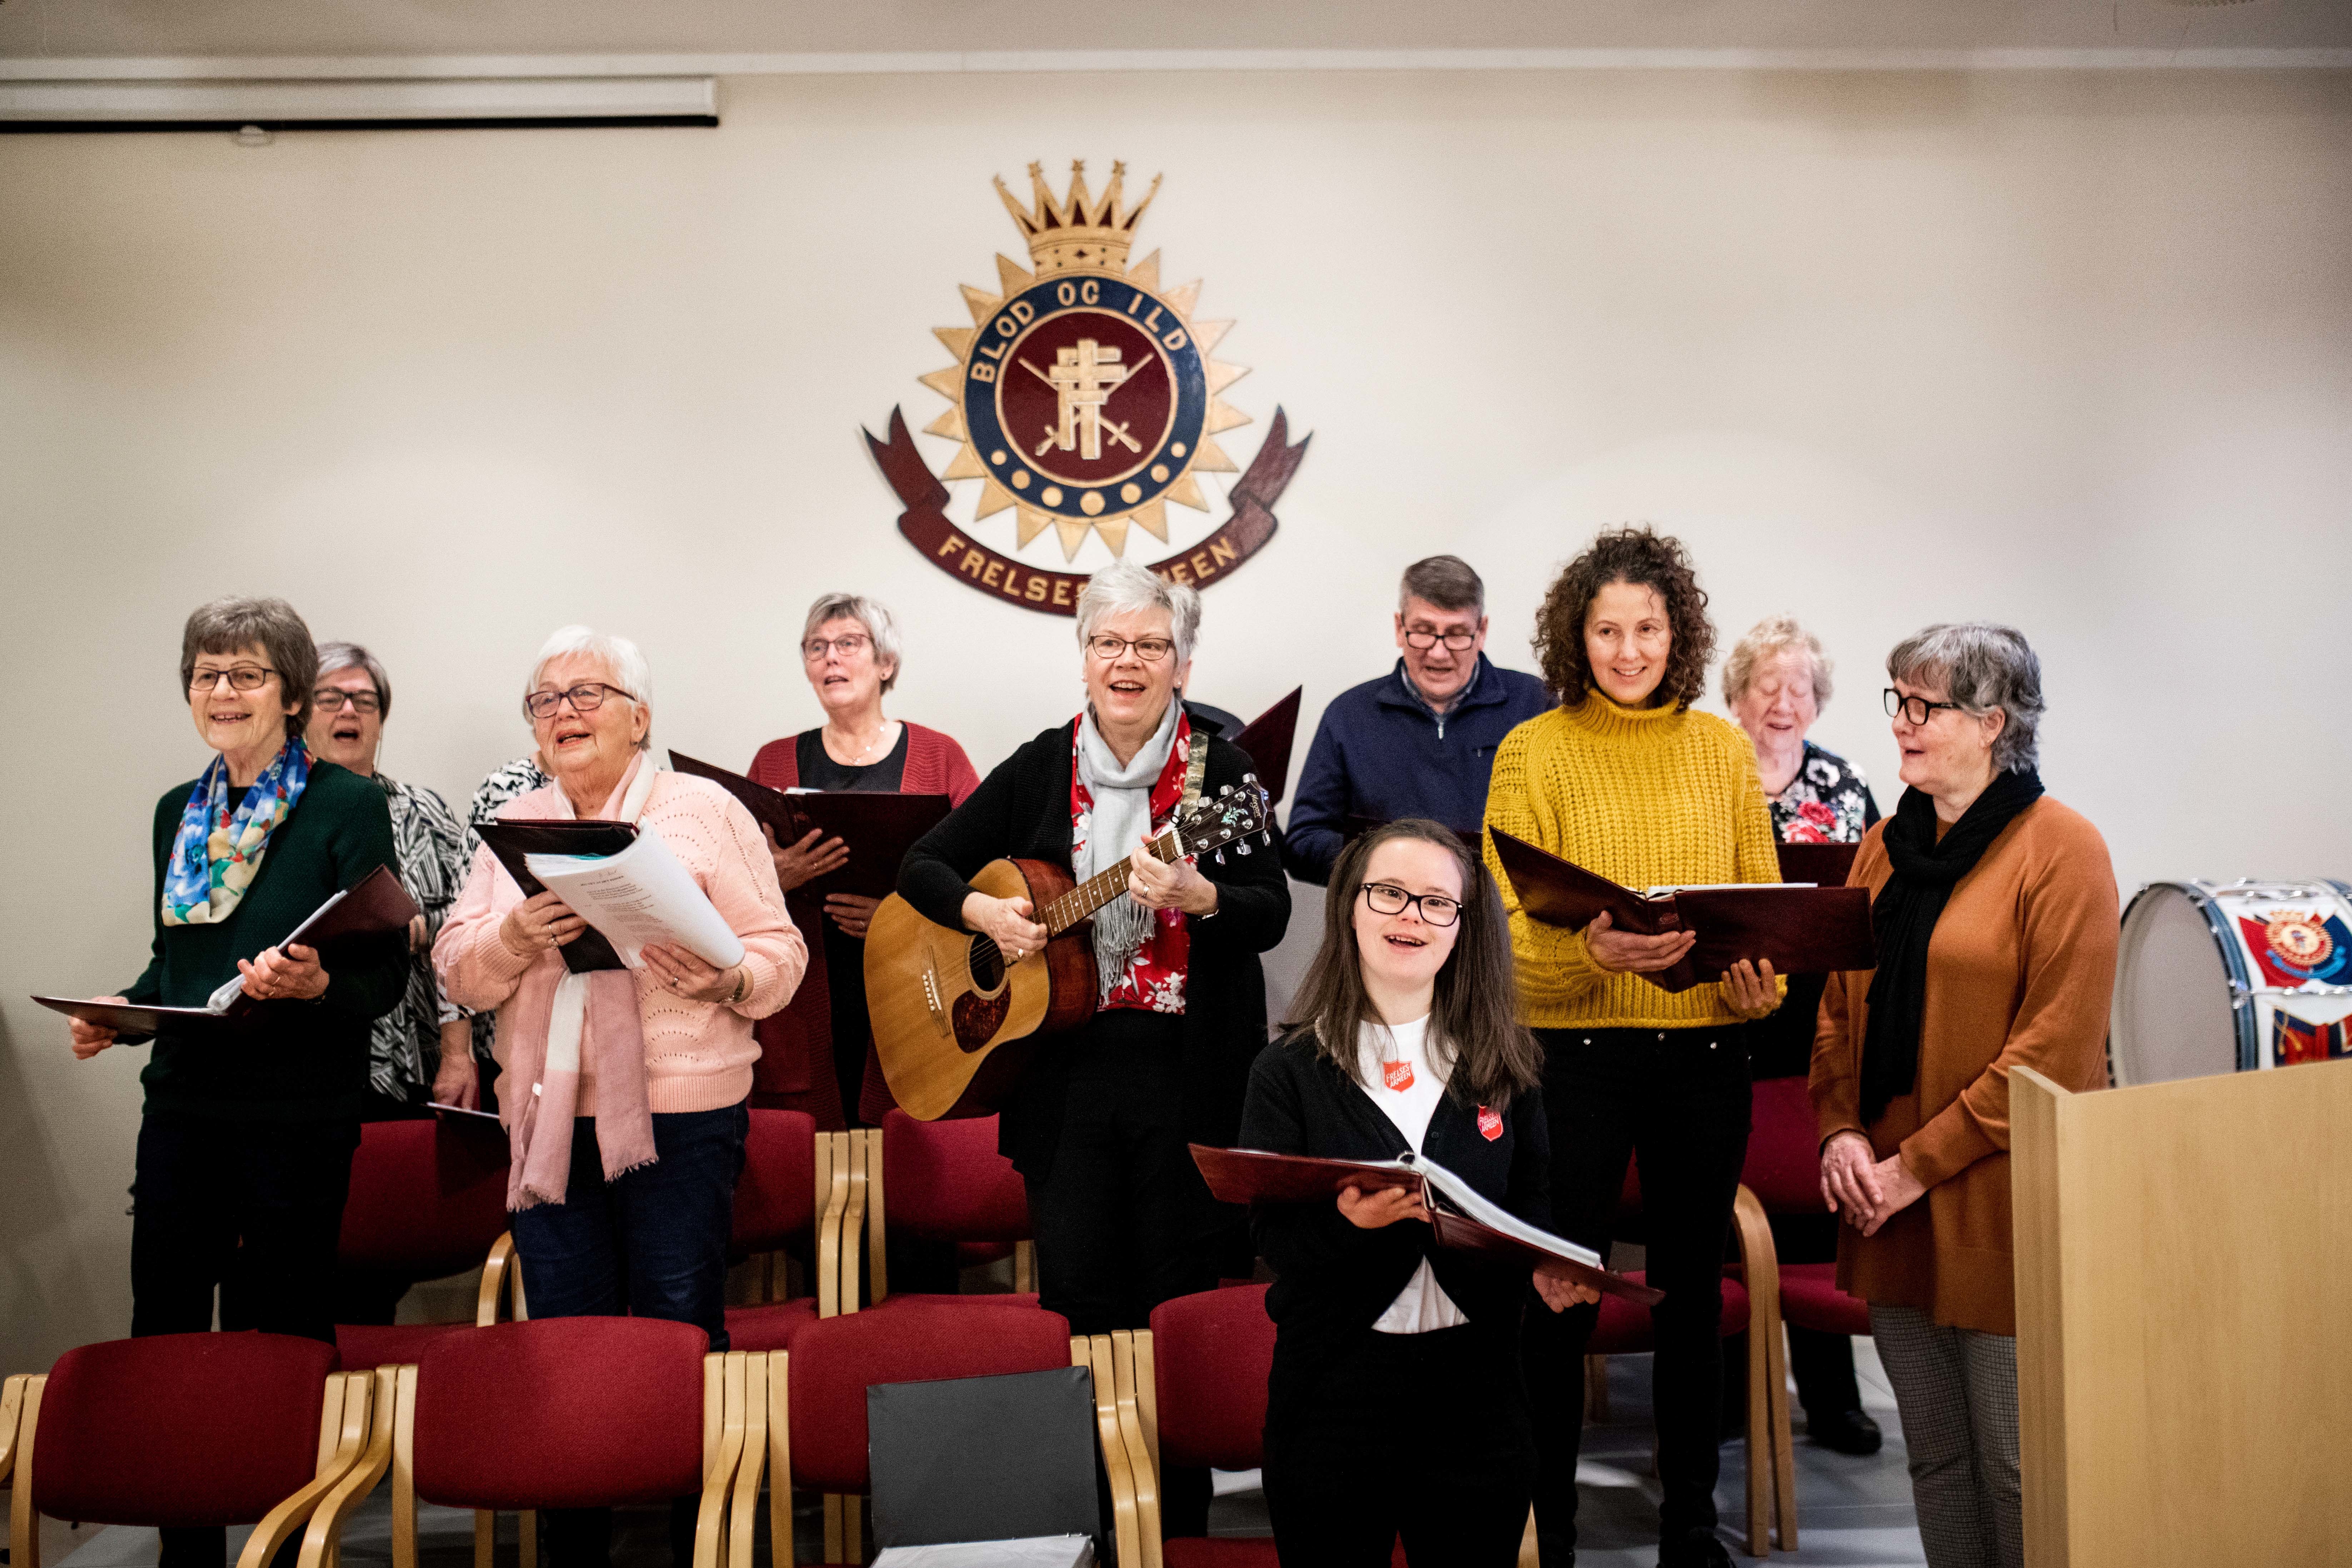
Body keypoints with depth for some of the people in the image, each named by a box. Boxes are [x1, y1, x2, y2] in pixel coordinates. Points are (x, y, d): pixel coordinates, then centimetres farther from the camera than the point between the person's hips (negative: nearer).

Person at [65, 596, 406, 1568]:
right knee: (164, 1330, 7)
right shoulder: (179, 812, 13)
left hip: (299, 1114, -5)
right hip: (184, 1104, 5)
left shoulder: (349, 806, -5)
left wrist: (313, 984, -27)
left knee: (279, 1339, 2)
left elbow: (385, 976, -7)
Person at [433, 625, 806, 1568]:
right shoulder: (512, 826, 16)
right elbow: (457, 972, 10)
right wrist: (514, 937, -11)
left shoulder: (704, 810, 4)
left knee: (681, 1334, -2)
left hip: (680, 1113, -3)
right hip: (548, 1117, 4)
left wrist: (728, 980, -20)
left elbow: (780, 950, 1)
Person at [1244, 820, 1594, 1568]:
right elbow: (1270, 1233, -6)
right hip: (1333, 1386, -2)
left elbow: (1535, 1202, 8)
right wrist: (1347, 1222, -27)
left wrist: (1550, 1265, -14)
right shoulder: (1289, 1071, -2)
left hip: (1475, 1383, 2)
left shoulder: (1505, 1063, 6)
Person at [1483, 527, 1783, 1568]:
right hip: (1576, 1053, -3)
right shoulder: (1533, 751, 0)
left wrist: (1760, 982, -10)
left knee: (1693, 1289, 12)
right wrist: (1592, 951, -25)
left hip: (1706, 1052, 3)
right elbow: (1506, 929, -6)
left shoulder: (1724, 750, 8)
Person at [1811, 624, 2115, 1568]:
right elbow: (1839, 1006, 16)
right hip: (1891, 1210, 6)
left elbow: (2055, 1048, -15)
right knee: (1933, 1456, 15)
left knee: (2016, 1472, 3)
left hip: (1996, 1208, -6)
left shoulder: (2062, 850, -9)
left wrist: (1917, 1164, -15)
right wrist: (1840, 1133, -1)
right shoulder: (1887, 848, 12)